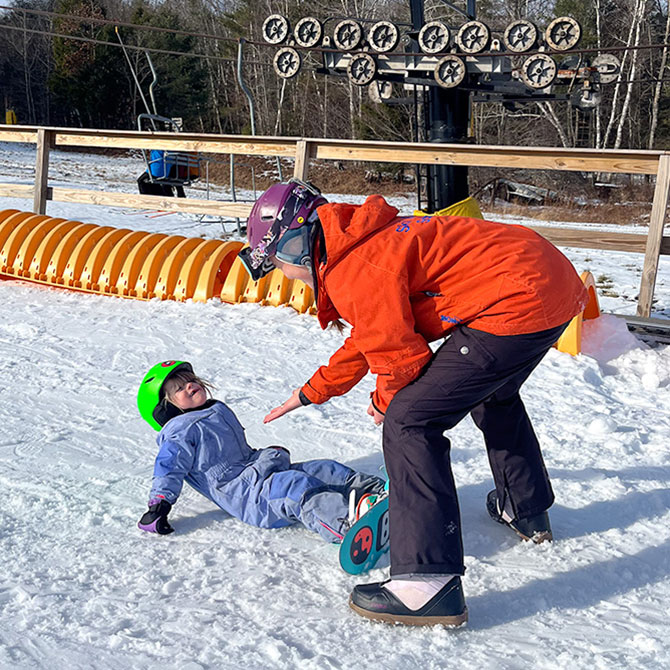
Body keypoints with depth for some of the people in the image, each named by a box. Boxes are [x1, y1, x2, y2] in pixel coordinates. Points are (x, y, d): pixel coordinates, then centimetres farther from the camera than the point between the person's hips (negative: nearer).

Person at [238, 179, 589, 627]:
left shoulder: (355, 273, -14)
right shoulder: (366, 242, 19)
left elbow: (400, 357, -12)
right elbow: (371, 337, 31)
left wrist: (385, 401, 11)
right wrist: (312, 392, 38)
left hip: (518, 303, -11)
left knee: (409, 422, -10)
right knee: (493, 394, 36)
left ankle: (430, 582, -12)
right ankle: (528, 510, 55)